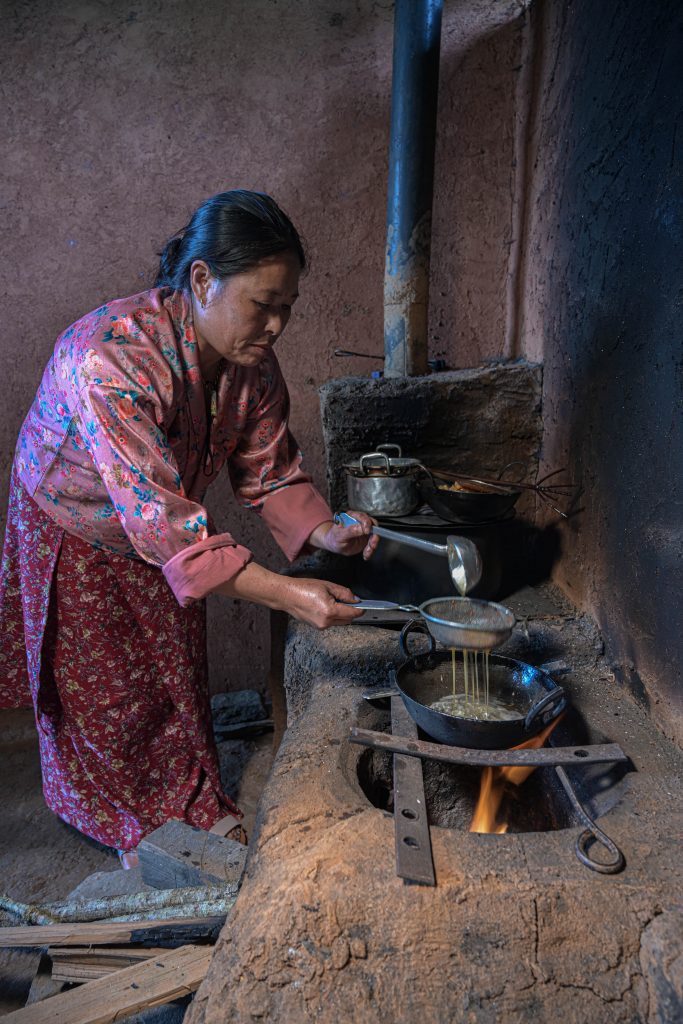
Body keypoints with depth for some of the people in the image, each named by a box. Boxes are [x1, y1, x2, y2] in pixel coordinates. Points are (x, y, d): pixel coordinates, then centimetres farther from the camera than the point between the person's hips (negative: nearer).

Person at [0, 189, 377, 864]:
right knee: (104, 687, 11)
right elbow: (154, 514, -44)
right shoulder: (110, 358, -40)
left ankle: (192, 799, 40)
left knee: (178, 672, 15)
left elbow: (267, 470, -8)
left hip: (167, 534, 5)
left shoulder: (251, 361, -17)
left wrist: (322, 532, -27)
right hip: (74, 535, -5)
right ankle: (128, 821, 38)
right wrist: (284, 594, -46)